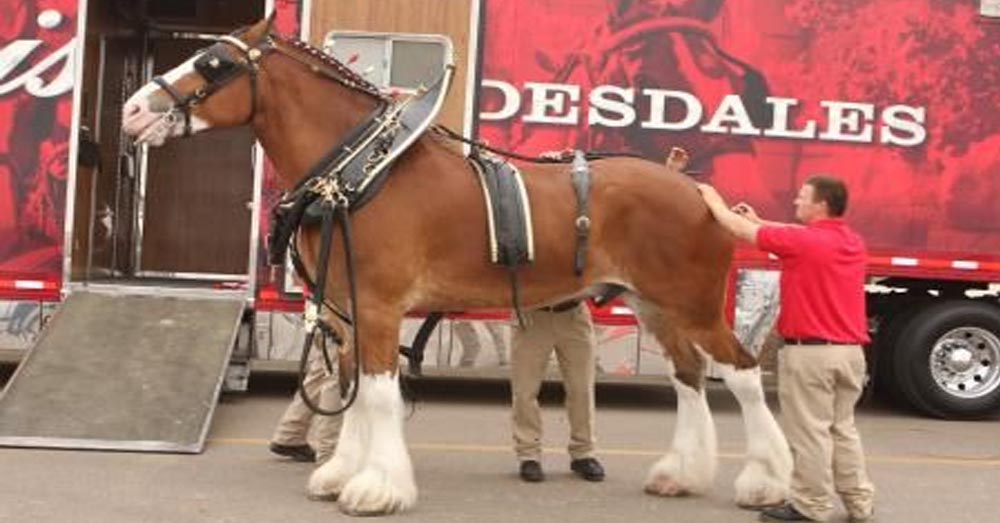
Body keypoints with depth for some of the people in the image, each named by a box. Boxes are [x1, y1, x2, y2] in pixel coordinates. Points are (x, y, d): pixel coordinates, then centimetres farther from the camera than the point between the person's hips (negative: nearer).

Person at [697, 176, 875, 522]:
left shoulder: (802, 242, -12)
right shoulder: (854, 243, 10)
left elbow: (741, 230, -2)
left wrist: (714, 201, 15)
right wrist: (761, 220, 31)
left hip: (810, 351, -8)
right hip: (850, 351, 8)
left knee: (810, 432, 0)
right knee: (843, 429, 16)